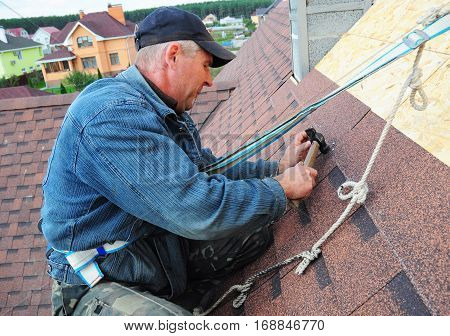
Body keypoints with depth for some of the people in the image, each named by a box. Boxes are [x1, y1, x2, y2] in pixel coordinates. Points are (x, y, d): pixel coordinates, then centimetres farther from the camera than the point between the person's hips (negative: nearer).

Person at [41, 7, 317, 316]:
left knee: (257, 232, 7)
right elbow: (199, 208, -31)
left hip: (163, 248, 9)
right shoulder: (114, 114, -27)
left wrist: (279, 168, 8)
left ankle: (183, 298, 4)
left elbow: (209, 170, 16)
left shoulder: (170, 113, 7)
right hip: (99, 283, -9)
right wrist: (282, 188, -16)